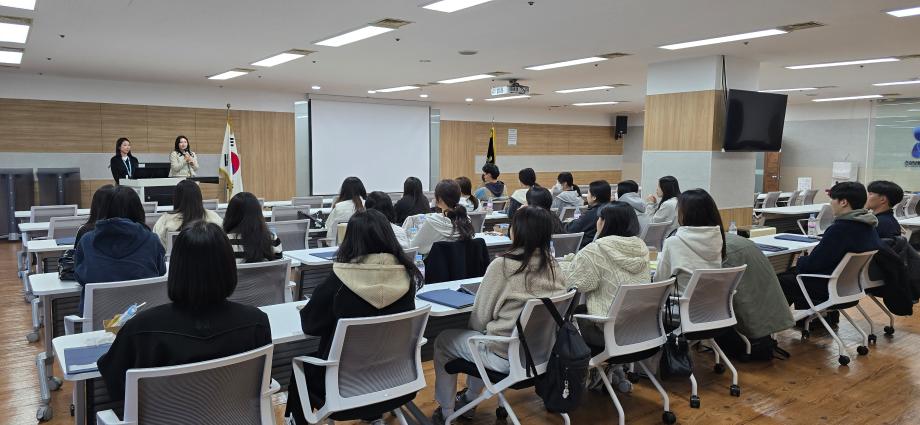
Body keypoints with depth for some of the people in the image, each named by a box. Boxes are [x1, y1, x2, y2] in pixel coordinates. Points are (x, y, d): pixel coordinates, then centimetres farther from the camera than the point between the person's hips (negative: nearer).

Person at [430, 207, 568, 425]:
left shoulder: (503, 265, -21)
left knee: (443, 340, 17)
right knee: (481, 335, 33)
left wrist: (471, 330, 12)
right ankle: (469, 398, 44)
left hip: (506, 355, -6)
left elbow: (480, 317, -11)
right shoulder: (553, 265, -3)